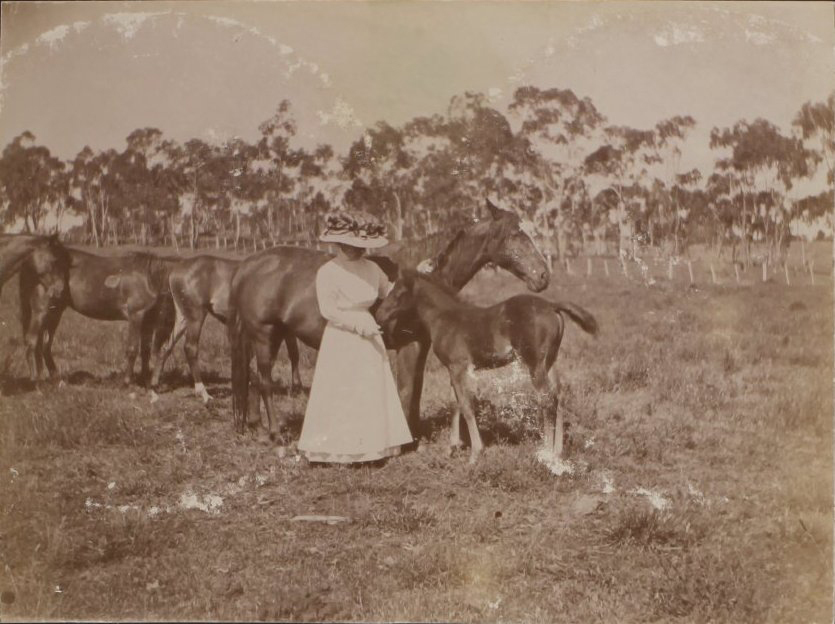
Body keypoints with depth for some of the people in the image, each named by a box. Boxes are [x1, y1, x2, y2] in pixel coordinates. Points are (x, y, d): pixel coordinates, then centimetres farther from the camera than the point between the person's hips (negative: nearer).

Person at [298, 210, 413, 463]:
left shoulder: (371, 268, -2)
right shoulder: (328, 272, -6)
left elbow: (389, 291, 8)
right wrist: (358, 323, -3)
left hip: (368, 339, 2)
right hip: (341, 340, -2)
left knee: (372, 393, 8)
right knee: (340, 394, 5)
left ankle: (368, 446, 16)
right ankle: (337, 448, 12)